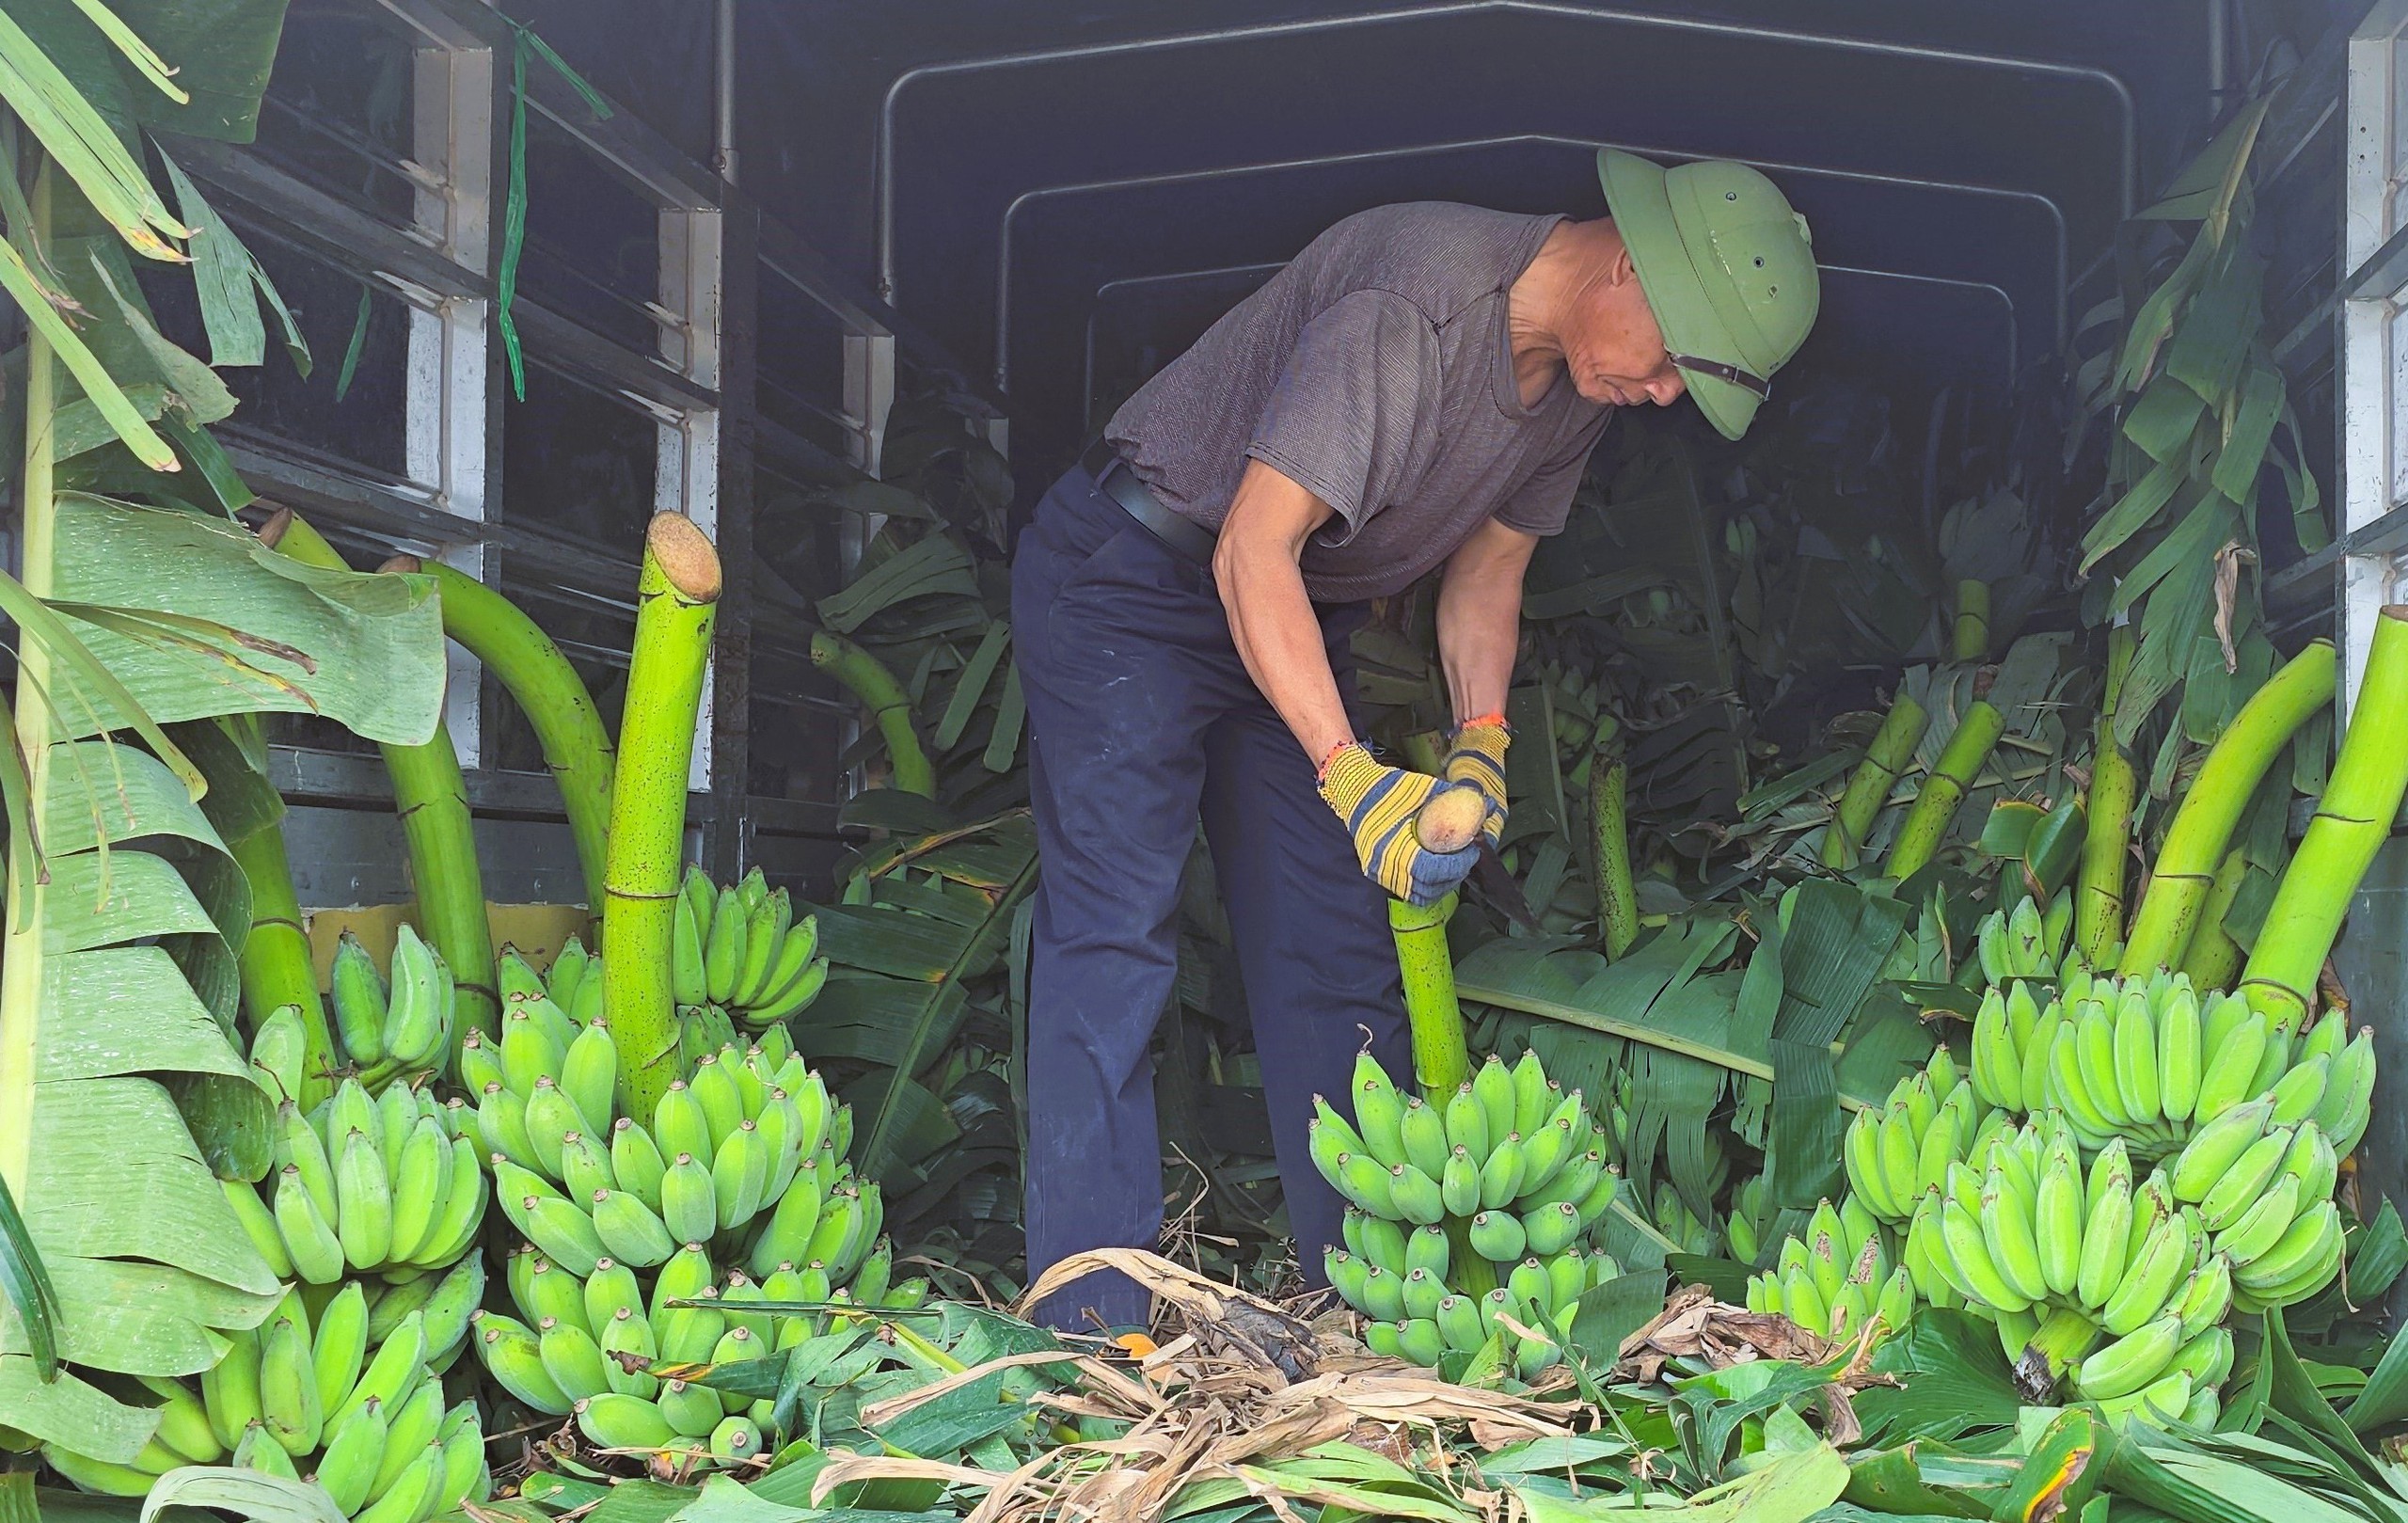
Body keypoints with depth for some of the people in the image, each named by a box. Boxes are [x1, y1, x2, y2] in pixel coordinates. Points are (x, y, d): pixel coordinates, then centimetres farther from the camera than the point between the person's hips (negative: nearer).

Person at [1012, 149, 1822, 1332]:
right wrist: (1351, 779, -40)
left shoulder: (1580, 378, -3)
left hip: (1300, 618, 8)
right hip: (1126, 581, -8)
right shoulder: (1412, 301, -30)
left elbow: (1489, 563, 7)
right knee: (1113, 928, -15)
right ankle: (1089, 1315, -13)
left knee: (1341, 953, 4)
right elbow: (1254, 550, -34)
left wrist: (1480, 742, -11)